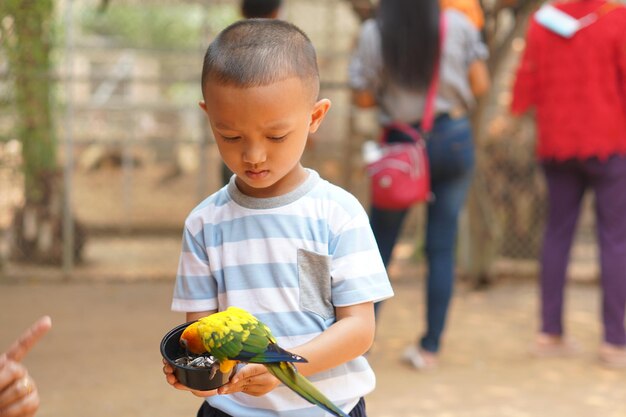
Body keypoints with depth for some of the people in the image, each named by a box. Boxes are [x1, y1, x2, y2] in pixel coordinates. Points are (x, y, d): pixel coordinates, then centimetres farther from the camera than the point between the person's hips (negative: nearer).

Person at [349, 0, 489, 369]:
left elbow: (364, 98, -5)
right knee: (442, 247, 6)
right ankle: (430, 347, 9)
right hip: (454, 140, 1)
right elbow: (480, 86, -1)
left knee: (379, 245, 10)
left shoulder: (375, 34, -9)